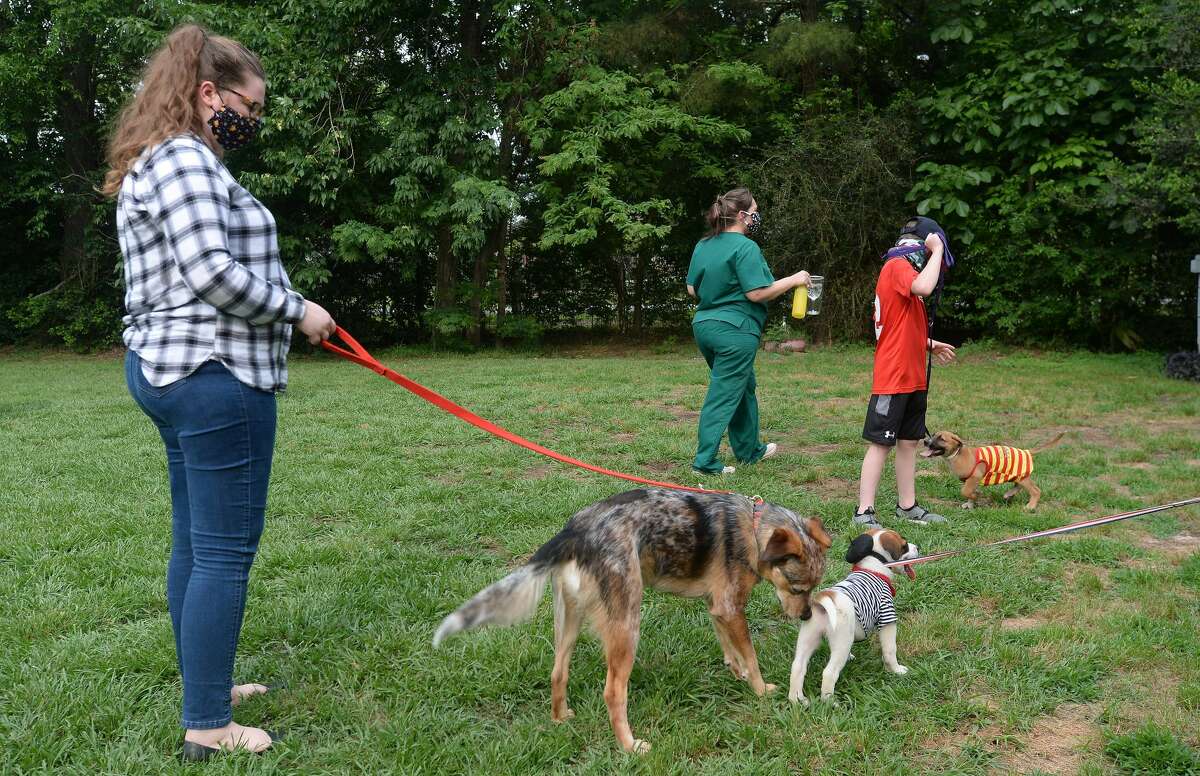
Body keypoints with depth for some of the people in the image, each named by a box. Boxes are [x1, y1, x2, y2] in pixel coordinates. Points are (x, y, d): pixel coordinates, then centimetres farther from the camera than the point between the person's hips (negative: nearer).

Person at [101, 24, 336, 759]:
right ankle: (207, 726, 2)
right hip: (215, 374, -11)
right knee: (226, 553, -5)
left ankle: (205, 683, 29)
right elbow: (212, 273, -22)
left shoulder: (155, 162, 20)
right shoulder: (187, 160, -13)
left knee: (196, 542, 17)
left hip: (167, 367, 11)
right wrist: (297, 309, -10)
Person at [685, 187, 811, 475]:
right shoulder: (746, 247, -15)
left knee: (744, 388, 22)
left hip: (704, 325, 9)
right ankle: (705, 461, -2)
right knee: (724, 395, -2)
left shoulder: (703, 245, 9)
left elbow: (692, 289, 14)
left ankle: (749, 449, 34)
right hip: (735, 330, -9)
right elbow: (757, 293, -18)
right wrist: (793, 280, -8)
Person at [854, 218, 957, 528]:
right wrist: (937, 251, -20)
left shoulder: (902, 269, 18)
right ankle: (864, 512, -3)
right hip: (893, 376, -10)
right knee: (881, 443, -7)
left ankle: (907, 506, 22)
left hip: (913, 377, 10)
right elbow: (924, 287, -34)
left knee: (909, 441, 13)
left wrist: (929, 344, 21)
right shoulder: (898, 265, -12)